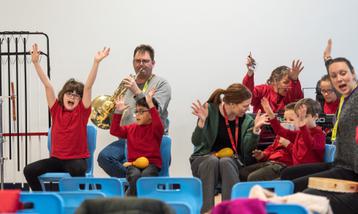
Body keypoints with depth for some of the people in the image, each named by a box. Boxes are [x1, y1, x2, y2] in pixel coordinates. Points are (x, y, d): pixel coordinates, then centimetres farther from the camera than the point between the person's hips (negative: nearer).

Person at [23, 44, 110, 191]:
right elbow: (47, 85, -1)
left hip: (77, 158, -3)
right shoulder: (56, 109, 4)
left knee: (78, 170, -37)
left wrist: (96, 62, -19)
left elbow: (88, 86, -11)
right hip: (56, 158, 4)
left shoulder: (81, 111, -2)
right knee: (29, 170, -15)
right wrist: (36, 62, -5)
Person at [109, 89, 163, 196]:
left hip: (151, 163, -3)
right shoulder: (131, 128, 16)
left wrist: (151, 104, -28)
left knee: (146, 175, -37)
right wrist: (118, 112, 0)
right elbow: (115, 131, 9)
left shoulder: (154, 128, 2)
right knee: (135, 176, -33)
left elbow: (158, 125, -23)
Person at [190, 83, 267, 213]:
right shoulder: (210, 110, -9)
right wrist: (202, 121, -30)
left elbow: (247, 149, -5)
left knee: (225, 162, -33)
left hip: (231, 160, 2)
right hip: (204, 159, -2)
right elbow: (196, 142, -14)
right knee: (212, 161, -35)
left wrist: (255, 129, -17)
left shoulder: (246, 120, 1)